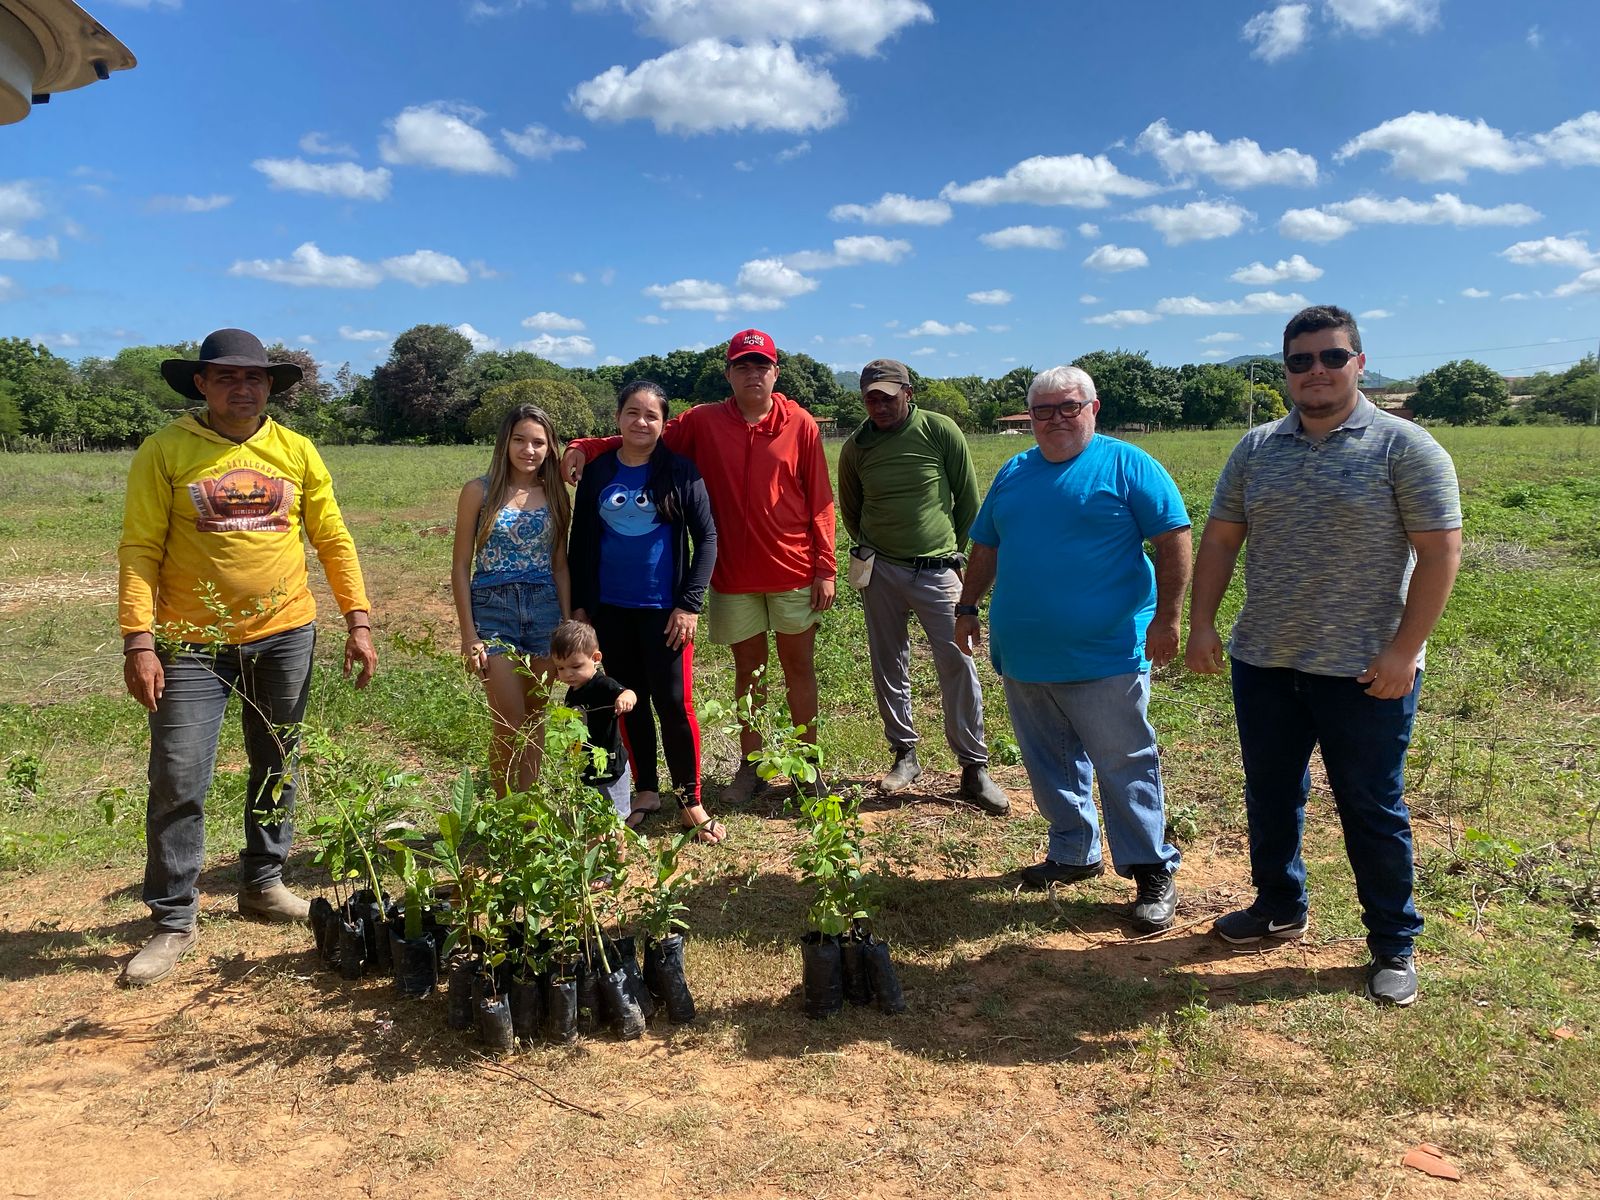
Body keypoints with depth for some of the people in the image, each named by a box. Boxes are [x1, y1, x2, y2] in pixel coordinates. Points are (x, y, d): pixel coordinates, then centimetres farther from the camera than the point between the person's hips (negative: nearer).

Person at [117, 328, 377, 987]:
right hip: (193, 643, -2)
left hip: (285, 636, 3)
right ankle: (173, 921, 13)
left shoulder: (296, 451, 3)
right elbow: (139, 551, -7)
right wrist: (139, 641, -13)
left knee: (276, 767, 13)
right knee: (177, 780, -2)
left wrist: (357, 619, -1)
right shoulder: (164, 452, -4)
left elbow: (334, 541, 6)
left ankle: (263, 884, 32)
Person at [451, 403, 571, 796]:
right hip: (493, 609, -3)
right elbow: (460, 566, -2)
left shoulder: (555, 496, 7)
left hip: (545, 610, 3)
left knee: (534, 720, 9)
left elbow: (560, 567, 11)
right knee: (509, 723, -5)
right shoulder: (480, 491, -3)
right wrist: (469, 634, -7)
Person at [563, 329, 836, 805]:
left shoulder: (800, 425, -3)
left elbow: (820, 502, -2)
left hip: (794, 573, -1)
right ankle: (749, 767, 24)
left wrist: (825, 568, -5)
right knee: (749, 669, 12)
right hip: (734, 577, 1)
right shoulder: (703, 422, 1)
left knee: (799, 667, 9)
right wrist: (586, 446, -15)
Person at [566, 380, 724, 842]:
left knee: (674, 702, -3)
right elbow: (581, 543, 10)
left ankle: (690, 801, 11)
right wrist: (579, 604, 6)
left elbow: (706, 537, -4)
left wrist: (690, 604, -10)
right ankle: (646, 791, 25)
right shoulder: (597, 472, 4)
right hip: (610, 609, 3)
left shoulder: (679, 471, -4)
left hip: (664, 609, -3)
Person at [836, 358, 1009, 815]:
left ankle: (974, 769, 4)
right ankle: (904, 755, 24)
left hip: (937, 571, -2)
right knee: (889, 667, 8)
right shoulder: (856, 448, 3)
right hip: (880, 571, 3)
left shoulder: (941, 431, -4)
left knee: (958, 665, -5)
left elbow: (968, 497, 4)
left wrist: (957, 553, 9)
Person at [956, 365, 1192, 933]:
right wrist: (967, 609, 15)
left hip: (1104, 653, -6)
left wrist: (1167, 618, -13)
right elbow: (985, 548, 20)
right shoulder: (1013, 474, 13)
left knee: (1125, 765, 1)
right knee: (1050, 764, 15)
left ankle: (1153, 871, 13)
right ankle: (1074, 854, 31)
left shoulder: (1125, 465, -4)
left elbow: (1173, 538, -7)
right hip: (1023, 654, 6)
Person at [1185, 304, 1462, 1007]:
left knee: (1372, 811, 7)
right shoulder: (1256, 449, 7)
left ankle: (1393, 946, 25)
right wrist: (1201, 623, 0)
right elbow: (1219, 539, 8)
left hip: (1366, 672, -4)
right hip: (1264, 664, 5)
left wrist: (1403, 648, -16)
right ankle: (1279, 909, 37)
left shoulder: (1405, 448, -7)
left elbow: (1440, 552, -10)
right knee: (1269, 798, 17)